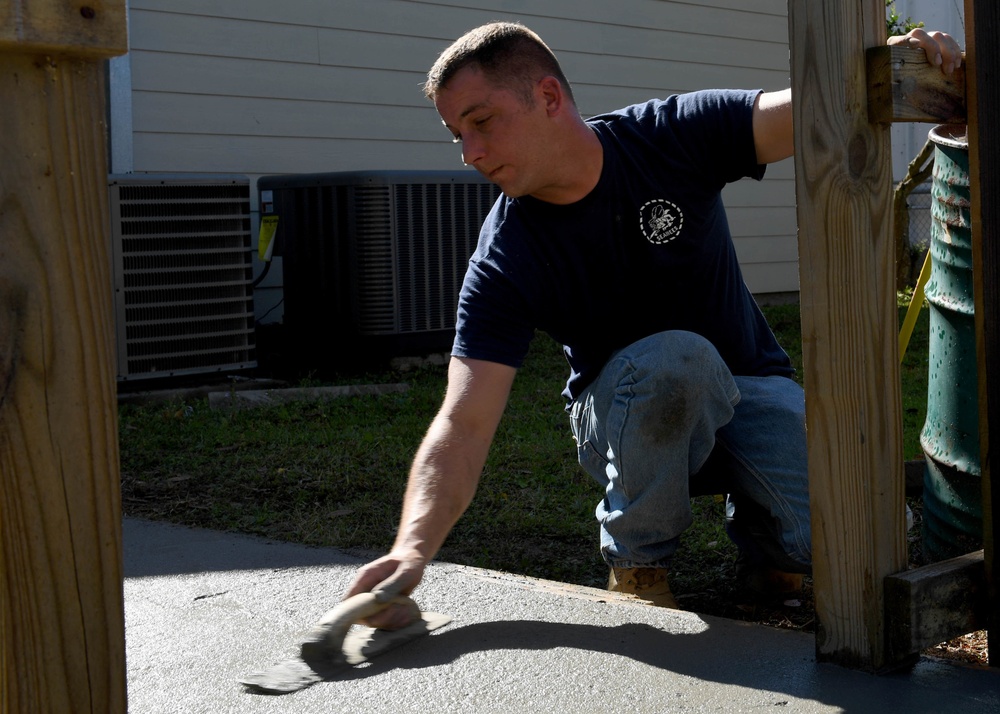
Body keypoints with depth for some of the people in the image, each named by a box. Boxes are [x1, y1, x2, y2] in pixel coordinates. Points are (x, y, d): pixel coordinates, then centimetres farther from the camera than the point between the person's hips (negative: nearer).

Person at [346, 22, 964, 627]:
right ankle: (636, 560, -11)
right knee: (675, 357, -37)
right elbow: (463, 424, -26)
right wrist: (412, 549, -43)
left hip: (749, 387, 1)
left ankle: (756, 529, 12)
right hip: (625, 415, -1)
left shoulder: (676, 136, -16)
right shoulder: (503, 264, -19)